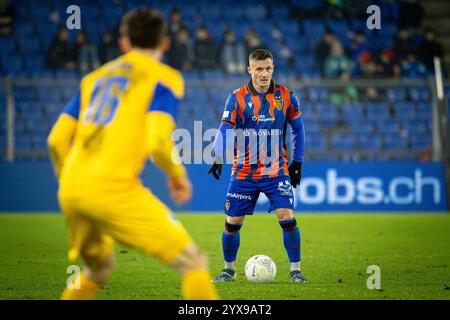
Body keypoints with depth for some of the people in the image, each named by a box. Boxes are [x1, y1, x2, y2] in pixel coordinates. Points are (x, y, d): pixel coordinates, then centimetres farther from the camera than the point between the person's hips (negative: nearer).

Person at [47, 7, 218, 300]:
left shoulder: (95, 77, 22)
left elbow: (57, 140, 16)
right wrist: (178, 175, 8)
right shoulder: (164, 78, 5)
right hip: (114, 189, -7)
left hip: (70, 190, 7)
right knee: (192, 262, -1)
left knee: (98, 268, 30)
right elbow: (158, 142, -11)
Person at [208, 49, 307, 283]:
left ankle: (295, 270, 0)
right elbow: (225, 129, -11)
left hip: (276, 171, 0)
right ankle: (229, 269, 23)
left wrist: (297, 162, 8)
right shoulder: (237, 98, -5)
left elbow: (298, 129, 10)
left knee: (287, 218, -13)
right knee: (232, 223, 3)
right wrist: (218, 158, -27)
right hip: (244, 172, 0)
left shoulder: (286, 96, -1)